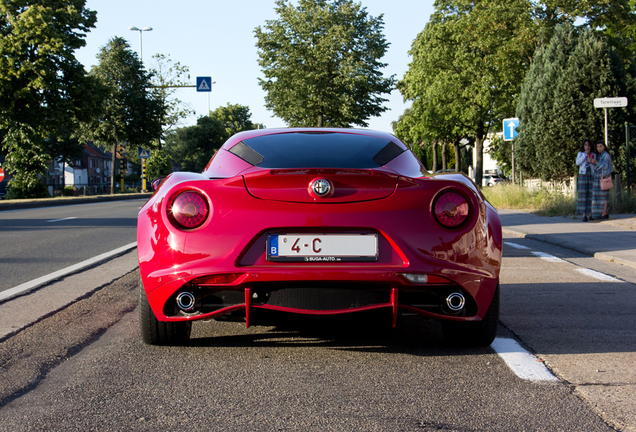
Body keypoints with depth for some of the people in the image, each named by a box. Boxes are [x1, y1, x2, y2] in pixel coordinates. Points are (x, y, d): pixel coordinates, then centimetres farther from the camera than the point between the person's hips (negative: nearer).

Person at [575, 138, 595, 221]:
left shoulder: (594, 155, 11)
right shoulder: (580, 154, 9)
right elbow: (578, 162, -8)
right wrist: (585, 154, -10)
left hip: (591, 176, 1)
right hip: (583, 176, -1)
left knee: (591, 195, -2)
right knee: (583, 195, -6)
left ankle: (591, 214, 3)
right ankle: (584, 215, -7)